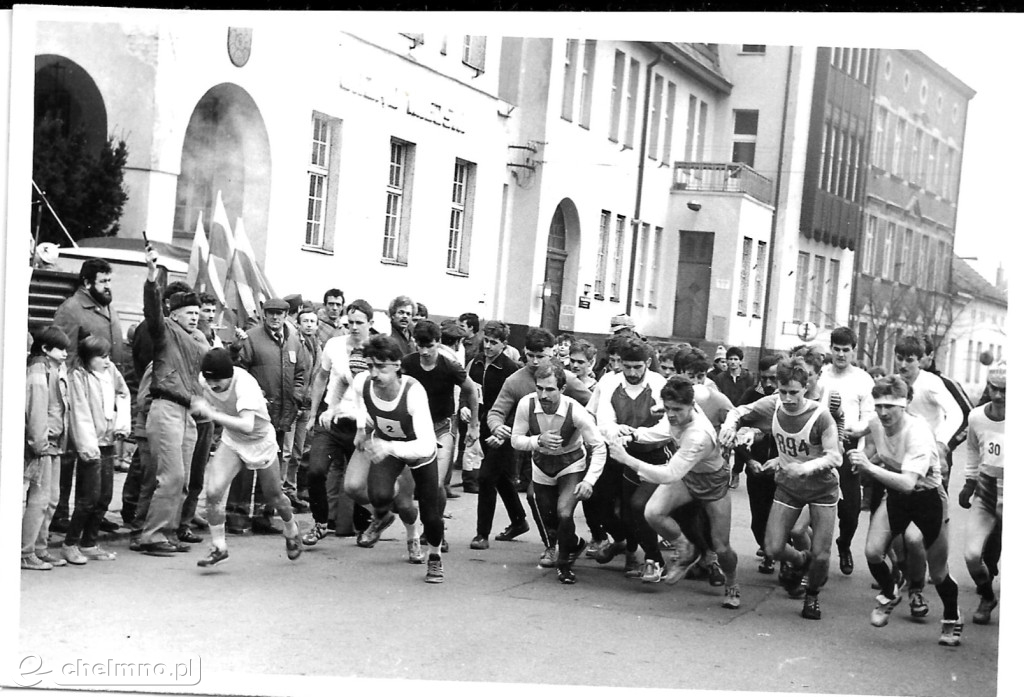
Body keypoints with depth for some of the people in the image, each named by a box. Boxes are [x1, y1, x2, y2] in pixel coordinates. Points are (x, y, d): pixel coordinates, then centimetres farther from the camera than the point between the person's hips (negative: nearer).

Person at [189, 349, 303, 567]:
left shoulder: (245, 385, -37)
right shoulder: (204, 380, -19)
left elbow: (247, 426, -49)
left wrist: (212, 413, -50)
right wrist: (198, 406, -9)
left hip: (260, 441, -4)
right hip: (232, 441, 4)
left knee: (274, 496, 14)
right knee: (213, 492, -16)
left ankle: (291, 533, 44)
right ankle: (218, 548, -1)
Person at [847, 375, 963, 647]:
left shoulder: (919, 433, -30)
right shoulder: (875, 424, -12)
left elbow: (908, 483, -40)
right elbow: (871, 455, 10)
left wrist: (871, 468, -48)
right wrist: (866, 460, -12)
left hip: (927, 495, -5)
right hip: (895, 495, 5)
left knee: (938, 574, 5)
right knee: (872, 552, -16)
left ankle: (952, 619, 36)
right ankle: (890, 594, 16)